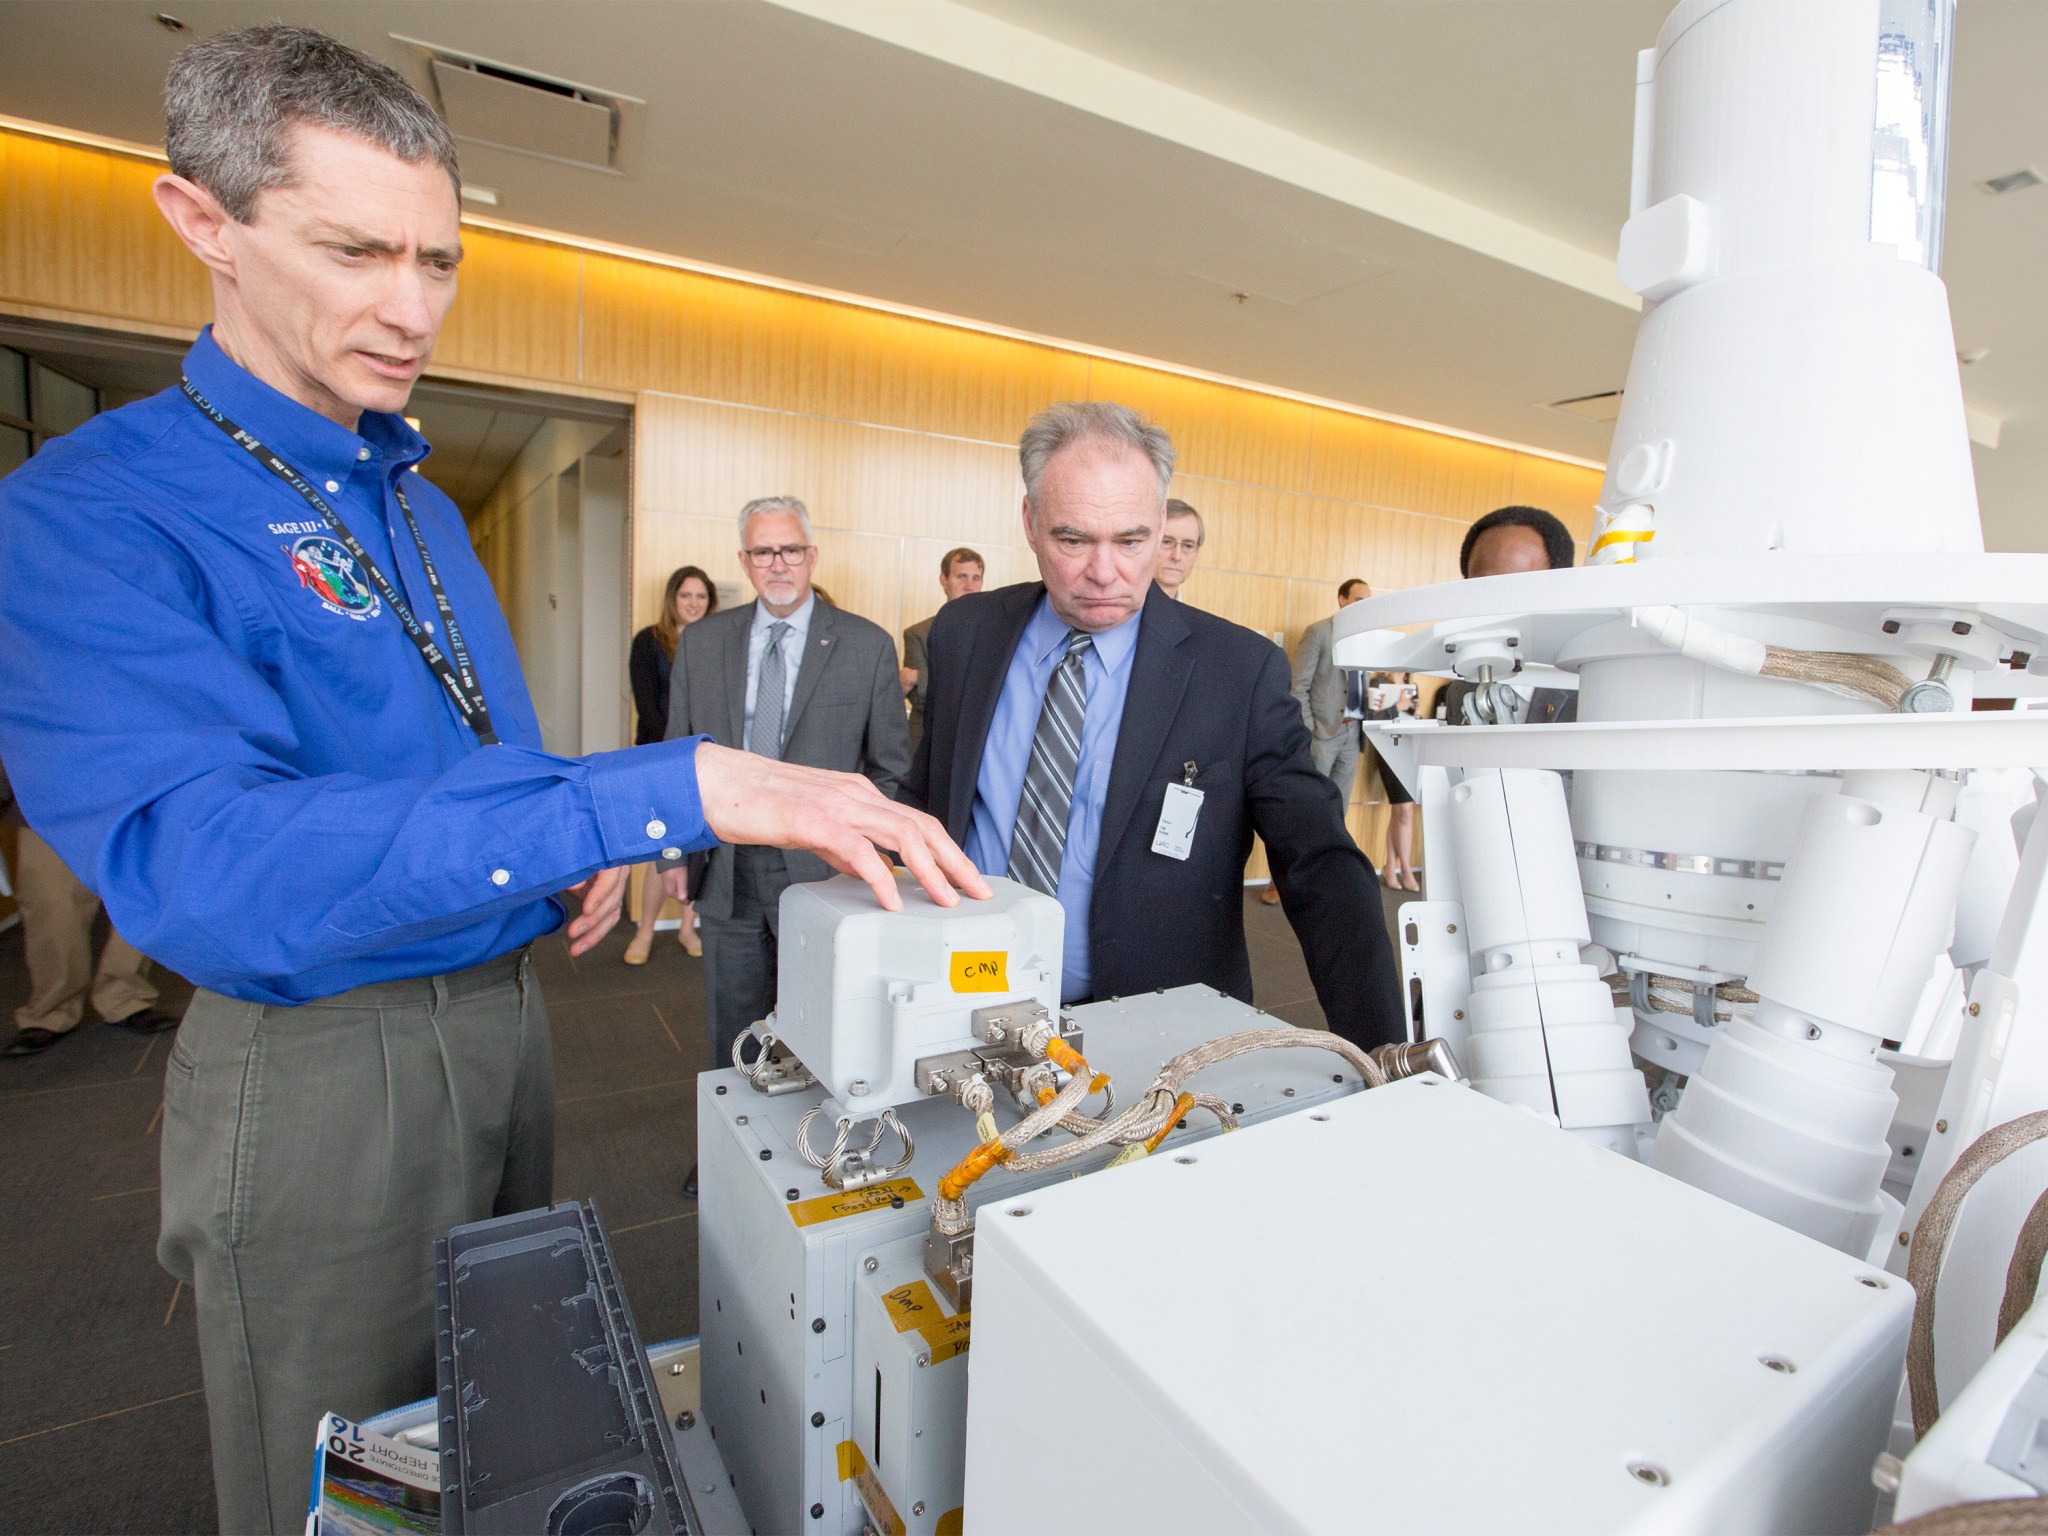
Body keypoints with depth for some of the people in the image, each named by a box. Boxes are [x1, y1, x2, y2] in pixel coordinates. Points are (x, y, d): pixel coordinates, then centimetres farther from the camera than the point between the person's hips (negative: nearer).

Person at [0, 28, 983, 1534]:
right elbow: (201, 865, -33)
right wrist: (669, 791, -43)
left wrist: (582, 845, -3)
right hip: (320, 1068, -6)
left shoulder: (419, 499, 8)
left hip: (508, 1018, 7)